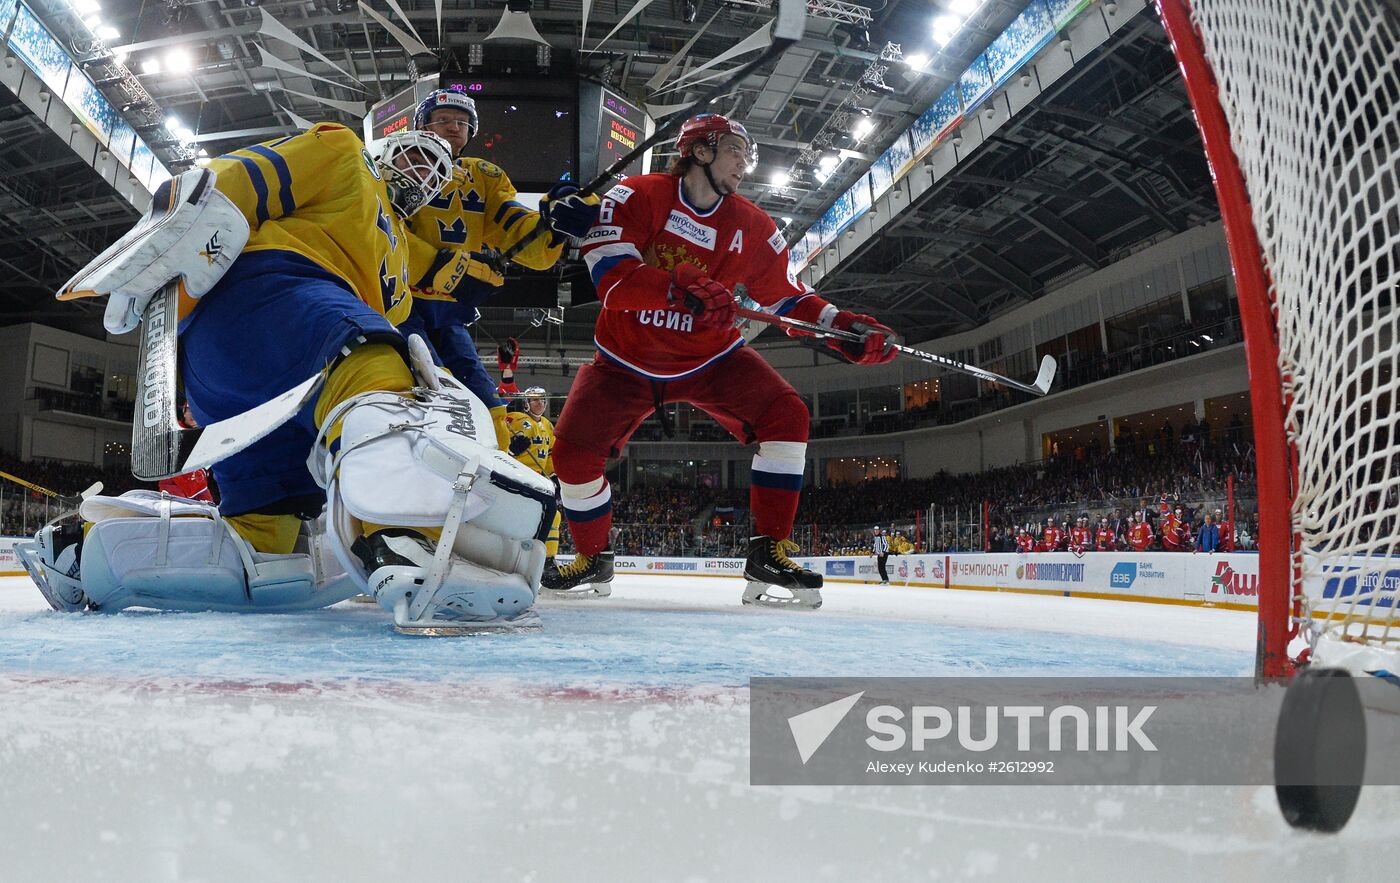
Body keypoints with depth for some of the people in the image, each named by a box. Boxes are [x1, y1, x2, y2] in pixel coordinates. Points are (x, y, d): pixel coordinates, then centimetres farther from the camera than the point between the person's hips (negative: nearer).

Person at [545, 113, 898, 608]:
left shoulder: (752, 227, -3)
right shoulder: (636, 197, -15)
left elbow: (786, 296, 1)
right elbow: (608, 273, -29)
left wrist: (840, 326, -16)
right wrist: (680, 288, -44)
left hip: (710, 356, 2)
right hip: (627, 359, -2)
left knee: (786, 415, -18)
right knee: (574, 451, -13)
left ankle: (769, 553, -10)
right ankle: (592, 558, 16)